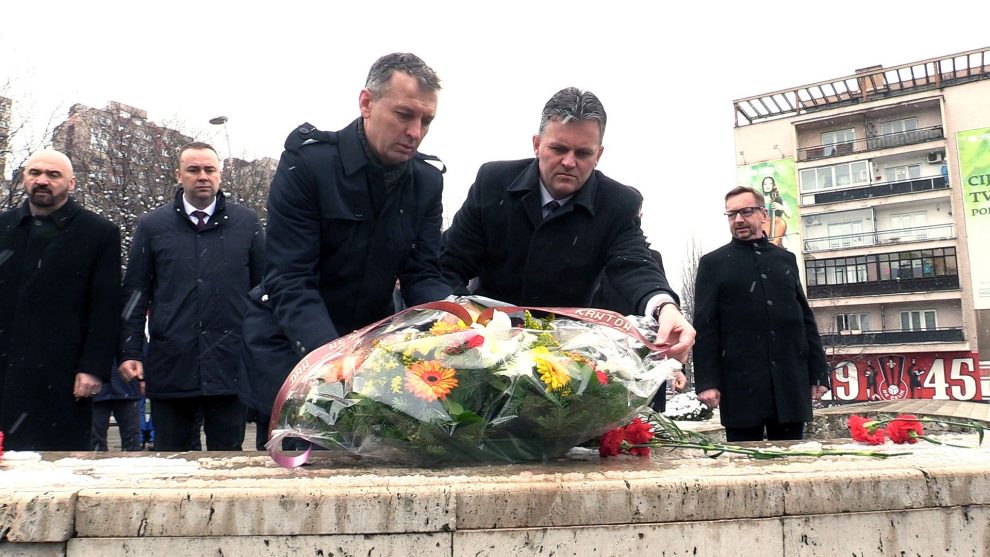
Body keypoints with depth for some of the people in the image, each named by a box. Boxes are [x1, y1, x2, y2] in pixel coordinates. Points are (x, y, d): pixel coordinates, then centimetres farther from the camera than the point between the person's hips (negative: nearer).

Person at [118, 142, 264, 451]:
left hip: (230, 365, 0)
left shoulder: (246, 223, 7)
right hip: (170, 367, 1)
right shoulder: (152, 225, 8)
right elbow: (134, 294, 8)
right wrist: (130, 352, 2)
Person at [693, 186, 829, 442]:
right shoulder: (713, 263, 5)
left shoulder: (786, 259, 16)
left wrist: (819, 372, 9)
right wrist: (706, 381, -11)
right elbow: (704, 327, -2)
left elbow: (806, 320, 16)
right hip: (741, 383, -3)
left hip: (790, 382, 3)